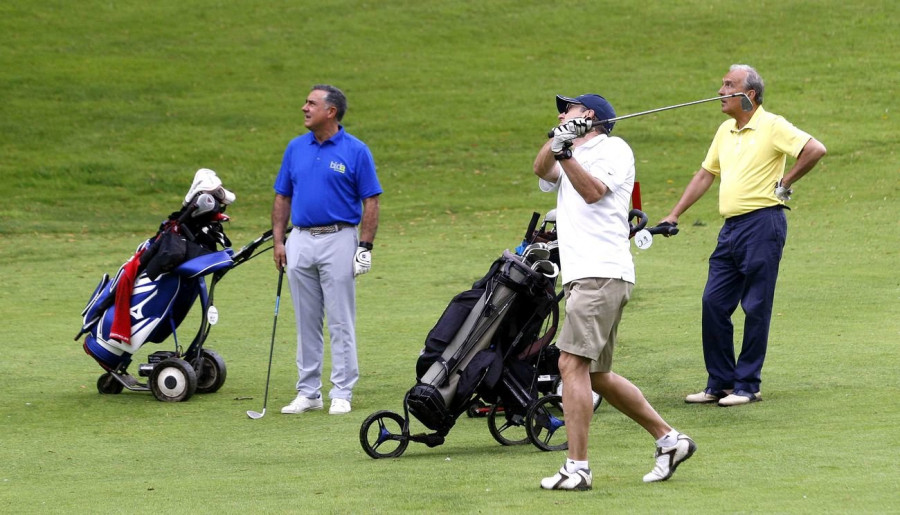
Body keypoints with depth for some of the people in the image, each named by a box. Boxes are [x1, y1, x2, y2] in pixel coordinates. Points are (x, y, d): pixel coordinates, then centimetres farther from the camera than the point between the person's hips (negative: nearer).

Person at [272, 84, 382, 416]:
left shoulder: (355, 152, -4)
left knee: (341, 323, -2)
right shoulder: (296, 148, 9)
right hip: (300, 241, 5)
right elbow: (282, 198, 13)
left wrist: (365, 246, -11)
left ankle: (342, 393, 2)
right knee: (306, 323, 8)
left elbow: (370, 202, -4)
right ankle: (308, 392, 14)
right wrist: (278, 241, 5)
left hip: (338, 240, -5)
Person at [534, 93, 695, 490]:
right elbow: (541, 170, 2)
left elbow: (592, 191, -13)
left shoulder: (613, 149, 4)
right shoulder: (572, 157, 25)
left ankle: (577, 468, -20)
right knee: (596, 375, 12)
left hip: (603, 274, -9)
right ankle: (668, 439, 20)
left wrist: (567, 154, -23)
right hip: (580, 276, 9)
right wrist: (557, 143, -17)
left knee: (572, 364, -17)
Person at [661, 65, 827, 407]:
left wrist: (784, 184, -9)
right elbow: (706, 174, 24)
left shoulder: (771, 126, -7)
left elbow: (815, 150, -16)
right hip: (731, 226, 8)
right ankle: (720, 383, 12)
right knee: (713, 302, 4)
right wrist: (674, 215, 21)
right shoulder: (726, 131, 17)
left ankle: (747, 385, 2)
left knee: (756, 307, -3)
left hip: (762, 222, -8)